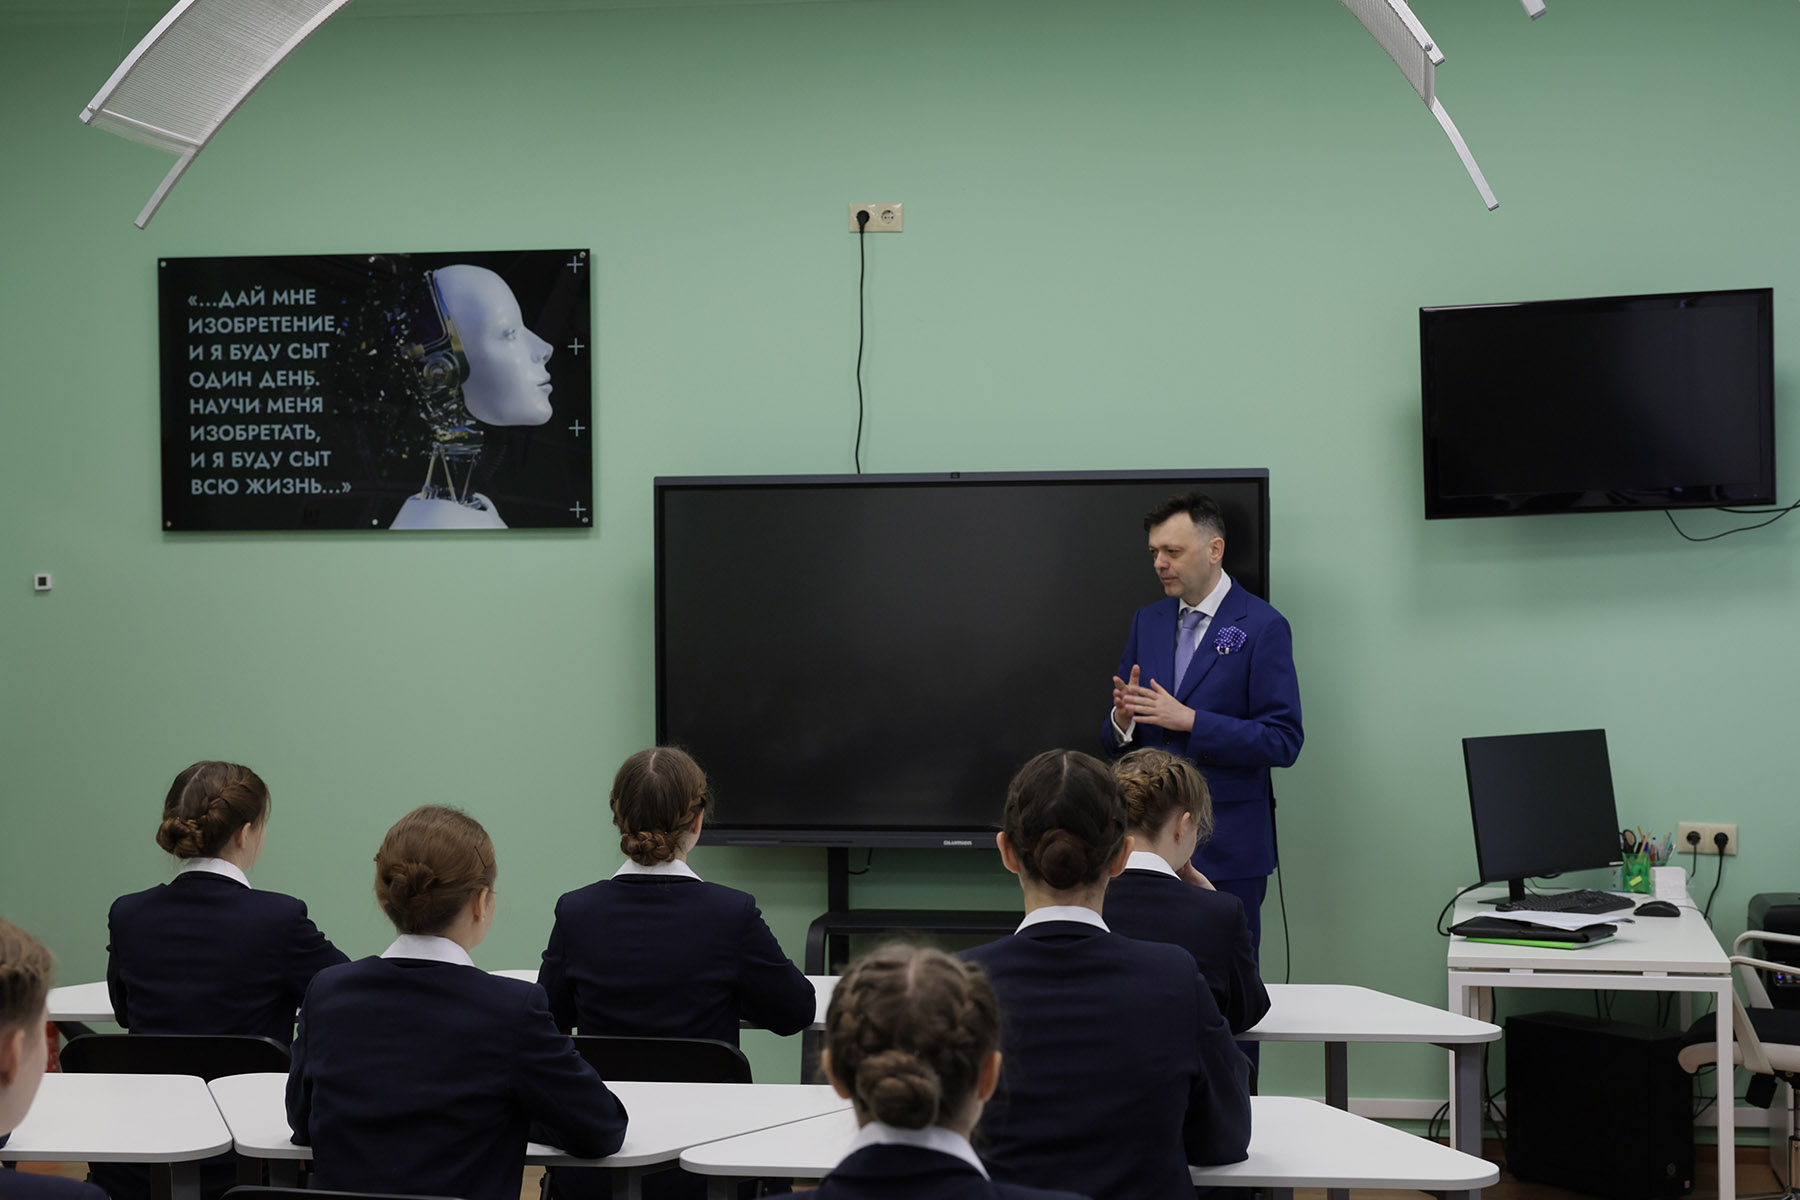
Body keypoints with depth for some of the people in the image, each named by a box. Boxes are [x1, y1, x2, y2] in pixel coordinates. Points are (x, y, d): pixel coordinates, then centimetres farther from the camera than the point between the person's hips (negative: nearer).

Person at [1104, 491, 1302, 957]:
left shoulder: (1262, 627, -6)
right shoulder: (1148, 621, 11)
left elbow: (1284, 741, -13)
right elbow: (1118, 741, 15)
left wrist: (1190, 720, -20)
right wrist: (1123, 719, -10)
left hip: (1227, 848, -5)